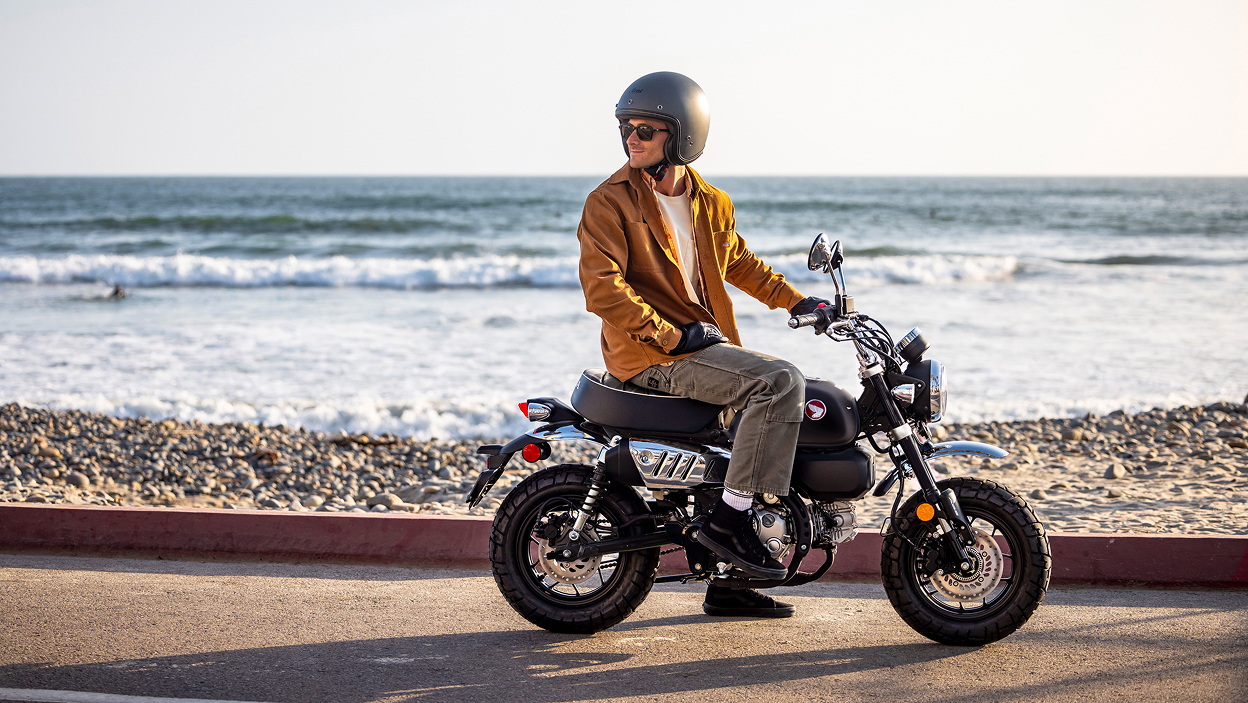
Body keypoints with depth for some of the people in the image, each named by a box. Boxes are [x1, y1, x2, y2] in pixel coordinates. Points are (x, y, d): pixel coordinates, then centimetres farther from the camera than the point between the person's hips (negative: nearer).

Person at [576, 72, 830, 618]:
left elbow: (738, 262, 30)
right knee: (780, 383, -24)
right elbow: (602, 287, -18)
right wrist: (672, 335, -21)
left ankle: (730, 584, 15)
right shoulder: (610, 202, -9)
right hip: (649, 357, -8)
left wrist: (793, 300, 19)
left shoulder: (711, 204, 13)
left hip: (705, 343, 8)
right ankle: (729, 520, -20)